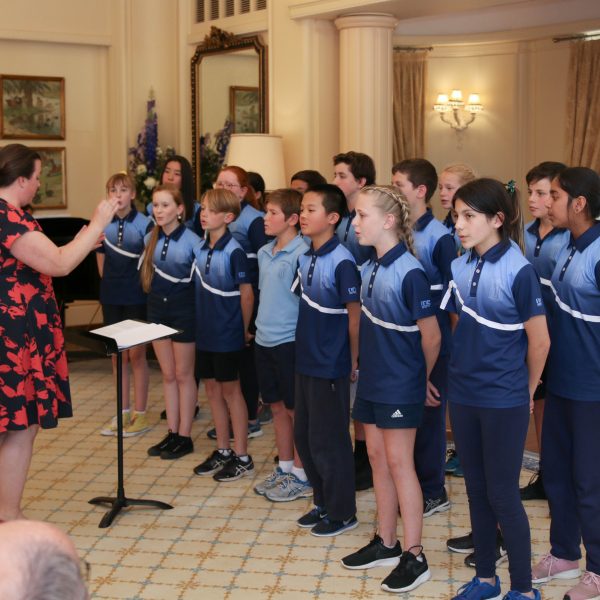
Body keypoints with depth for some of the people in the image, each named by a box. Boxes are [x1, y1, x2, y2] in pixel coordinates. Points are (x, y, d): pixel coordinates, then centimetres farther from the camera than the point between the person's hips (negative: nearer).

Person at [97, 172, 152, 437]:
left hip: (136, 298, -4)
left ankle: (140, 414, 12)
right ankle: (123, 412, 21)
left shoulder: (144, 224, -9)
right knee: (117, 355, 10)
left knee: (136, 355, 2)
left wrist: (139, 287, -4)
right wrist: (111, 283, 3)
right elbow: (101, 261, 11)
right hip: (111, 297, 4)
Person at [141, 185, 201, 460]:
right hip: (158, 308, 5)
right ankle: (172, 432, 19)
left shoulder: (191, 240, -13)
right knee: (168, 375, 11)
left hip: (183, 311, -5)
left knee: (183, 375, 5)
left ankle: (185, 437, 13)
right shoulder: (150, 239, 3)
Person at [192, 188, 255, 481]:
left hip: (227, 334, -6)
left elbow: (246, 294, -12)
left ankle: (242, 457, 13)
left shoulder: (234, 251, -16)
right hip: (205, 331, 7)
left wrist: (244, 329, -5)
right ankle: (222, 451, 26)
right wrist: (203, 320, 8)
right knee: (212, 388, 13)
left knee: (230, 390, 2)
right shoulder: (200, 248, 4)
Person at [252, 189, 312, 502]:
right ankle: (284, 468, 29)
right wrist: (262, 324, 16)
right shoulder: (264, 252, 9)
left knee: (295, 409, 4)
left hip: (290, 341, -8)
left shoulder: (302, 253, -16)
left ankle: (301, 476, 16)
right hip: (264, 339, 8)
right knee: (277, 407, 16)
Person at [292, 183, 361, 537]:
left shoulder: (341, 261, -18)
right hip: (306, 361, 8)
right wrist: (305, 344, 12)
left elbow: (355, 315, -15)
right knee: (304, 435, 16)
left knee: (328, 440, 2)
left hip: (330, 365, -8)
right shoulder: (305, 258, 6)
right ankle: (323, 502, 31)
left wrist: (354, 362, -11)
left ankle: (342, 512, 18)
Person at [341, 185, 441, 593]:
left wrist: (422, 376, -1)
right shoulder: (370, 268, 4)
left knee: (399, 463, -2)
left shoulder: (409, 272, -20)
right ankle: (386, 543, 27)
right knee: (377, 458, 14)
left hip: (400, 384, -8)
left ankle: (415, 557, 10)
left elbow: (431, 336, -14)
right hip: (372, 379, 8)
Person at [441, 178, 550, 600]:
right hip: (463, 396, 6)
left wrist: (526, 391, 1)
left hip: (504, 402, -6)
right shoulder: (460, 267, 2)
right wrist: (466, 367, 12)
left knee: (502, 495, 2)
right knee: (477, 490, 15)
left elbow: (540, 341, -10)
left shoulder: (518, 271, -16)